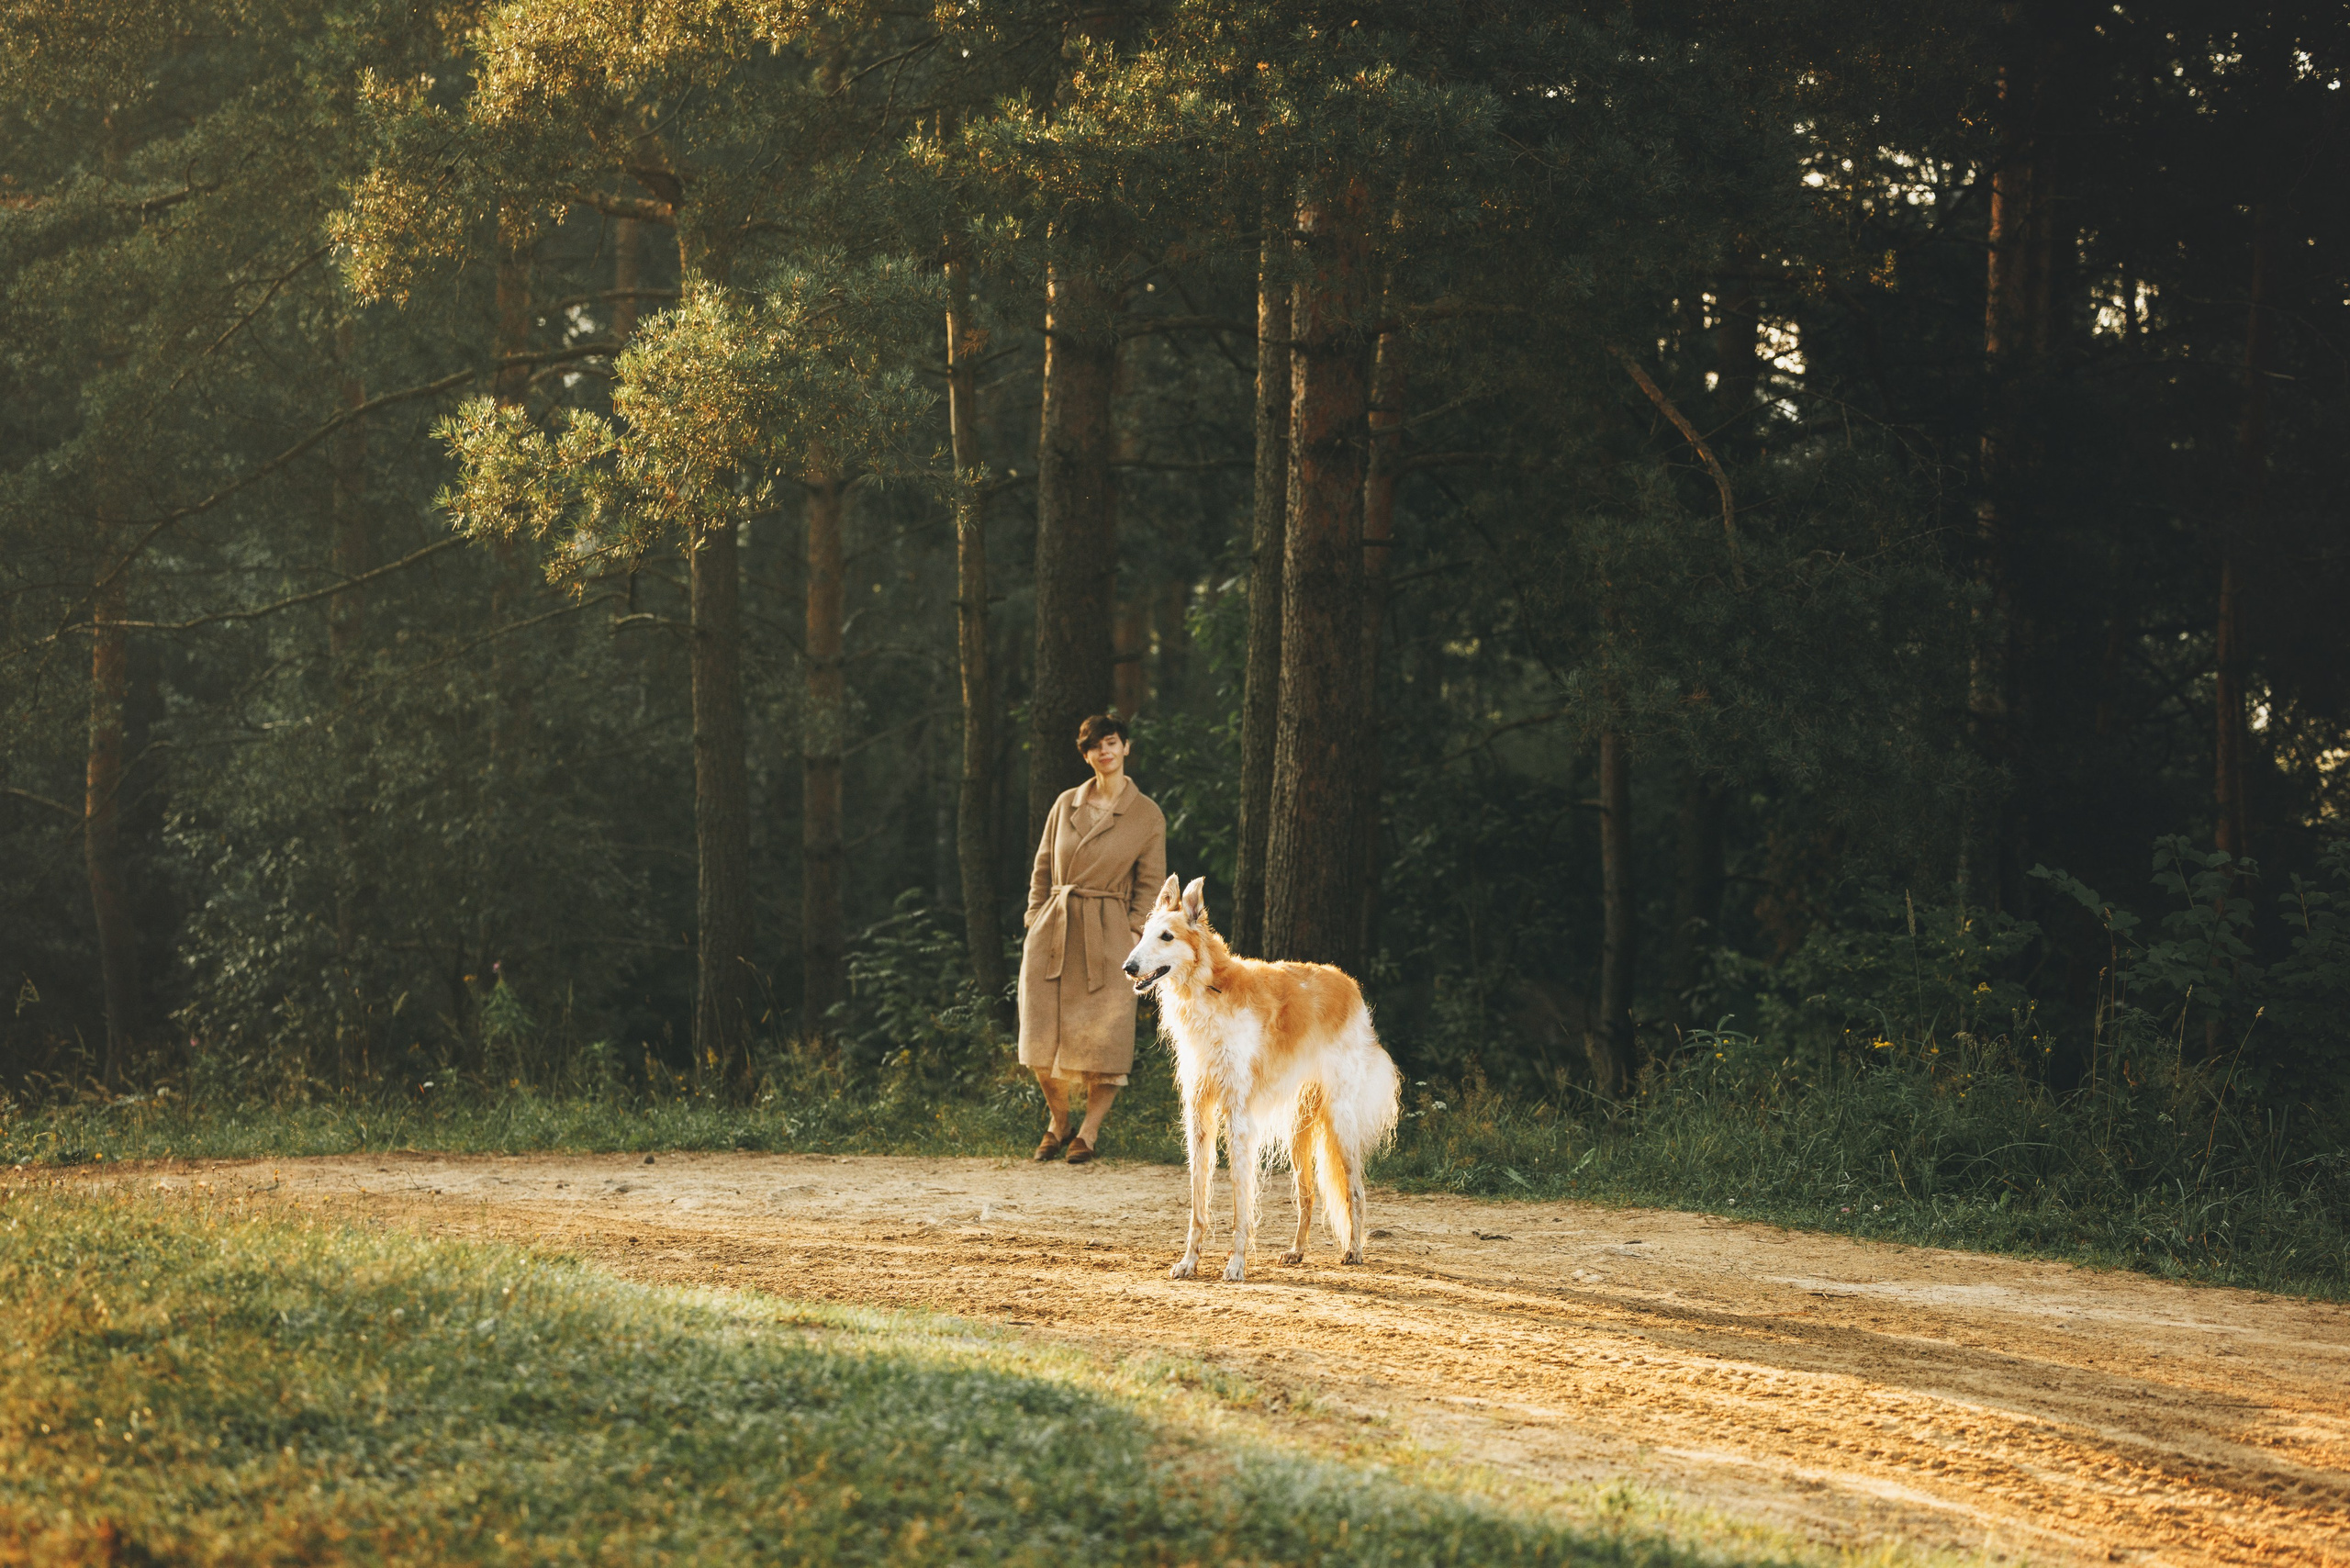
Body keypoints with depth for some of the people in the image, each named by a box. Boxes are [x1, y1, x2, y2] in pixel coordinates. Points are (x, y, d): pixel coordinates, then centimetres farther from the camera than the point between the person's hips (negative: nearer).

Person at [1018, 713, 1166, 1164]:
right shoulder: (1066, 804, 7)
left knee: (1103, 1034, -6)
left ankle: (1090, 1131, 10)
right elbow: (1043, 868, 13)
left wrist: (1132, 937, -7)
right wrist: (1037, 921, 4)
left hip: (1108, 935, -3)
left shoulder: (1147, 816, 0)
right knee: (1043, 1036, 0)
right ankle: (1058, 1122, 20)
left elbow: (1150, 886, 2)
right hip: (1053, 932, 3)